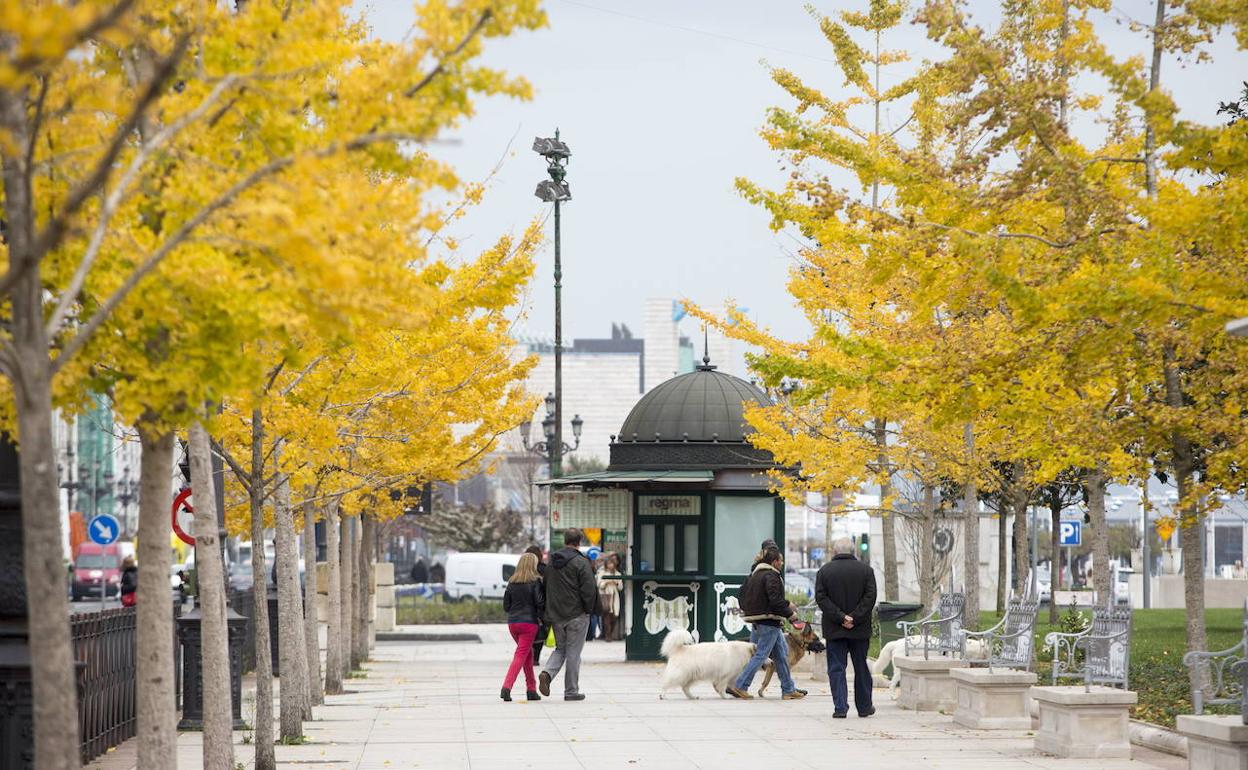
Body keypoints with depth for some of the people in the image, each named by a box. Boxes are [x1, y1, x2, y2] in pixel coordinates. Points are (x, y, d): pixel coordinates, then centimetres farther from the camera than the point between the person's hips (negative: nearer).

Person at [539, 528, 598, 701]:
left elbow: (545, 588, 14)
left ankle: (547, 673, -8)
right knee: (573, 653, 3)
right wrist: (588, 609, -2)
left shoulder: (551, 562, 8)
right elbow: (589, 590, -17)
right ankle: (571, 691, 7)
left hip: (555, 615, 5)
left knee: (560, 649, 18)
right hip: (577, 615, -5)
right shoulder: (580, 562, -13)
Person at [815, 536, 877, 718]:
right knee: (861, 668, 12)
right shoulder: (866, 570, 1)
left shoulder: (824, 571, 1)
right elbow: (870, 597, -7)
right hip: (860, 629, 1)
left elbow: (821, 598, -6)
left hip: (834, 629, -1)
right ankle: (864, 707, 19)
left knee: (836, 669, 3)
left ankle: (840, 707, -4)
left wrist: (840, 617, -10)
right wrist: (854, 618, -10)